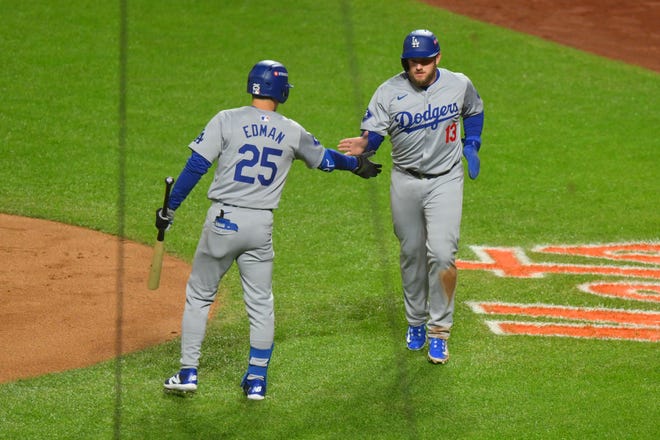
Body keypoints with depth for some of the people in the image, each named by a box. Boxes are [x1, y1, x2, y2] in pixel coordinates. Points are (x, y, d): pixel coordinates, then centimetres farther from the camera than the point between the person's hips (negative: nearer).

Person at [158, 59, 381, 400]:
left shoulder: (227, 121, -4)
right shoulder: (292, 132, 4)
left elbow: (195, 167, -9)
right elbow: (323, 158, 22)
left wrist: (170, 208, -3)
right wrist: (356, 163, 42)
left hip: (224, 220, -2)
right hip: (261, 226, 2)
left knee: (199, 295, 11)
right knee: (260, 304, 12)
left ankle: (188, 373, 9)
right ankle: (257, 379, 12)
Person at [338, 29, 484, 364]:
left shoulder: (459, 85, -5)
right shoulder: (389, 92, -10)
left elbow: (474, 112, 17)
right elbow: (372, 132, -16)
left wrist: (471, 144, 7)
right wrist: (362, 145, -38)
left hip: (445, 181, -1)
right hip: (405, 182, 1)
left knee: (442, 254, -13)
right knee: (411, 254, 12)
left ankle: (439, 331, -3)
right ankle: (415, 322, 32)